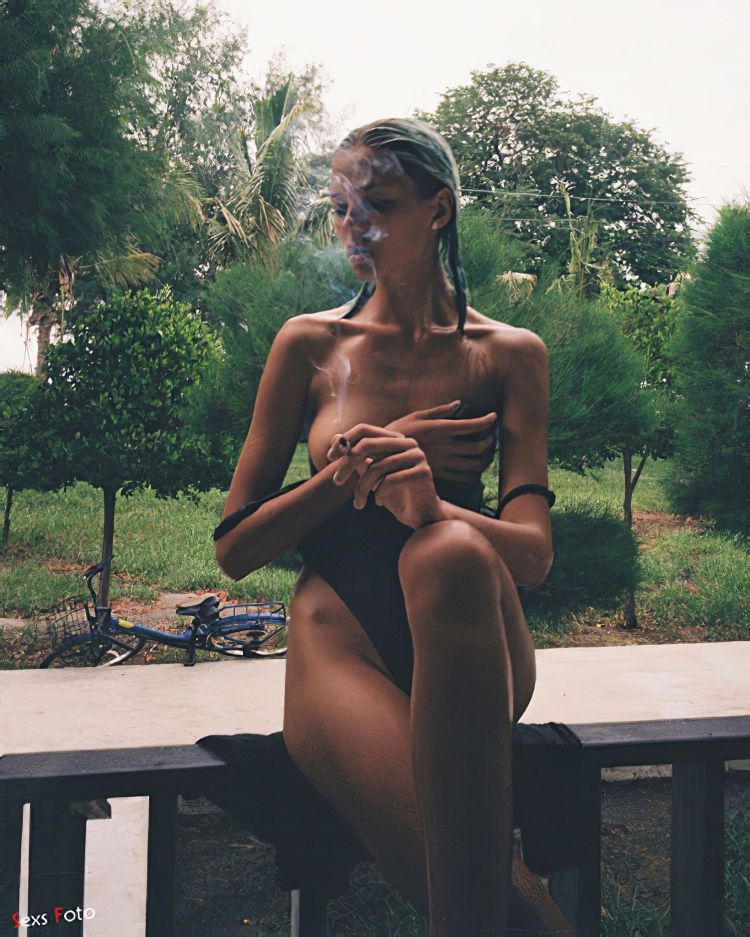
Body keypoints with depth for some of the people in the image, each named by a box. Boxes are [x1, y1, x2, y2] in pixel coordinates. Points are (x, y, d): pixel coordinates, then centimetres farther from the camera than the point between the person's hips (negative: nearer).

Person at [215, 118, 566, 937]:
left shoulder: (507, 354, 8)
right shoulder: (310, 344, 8)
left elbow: (534, 553, -6)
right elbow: (235, 548, 4)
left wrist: (431, 507, -28)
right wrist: (369, 461, -8)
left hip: (466, 653, 2)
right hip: (341, 639, -2)